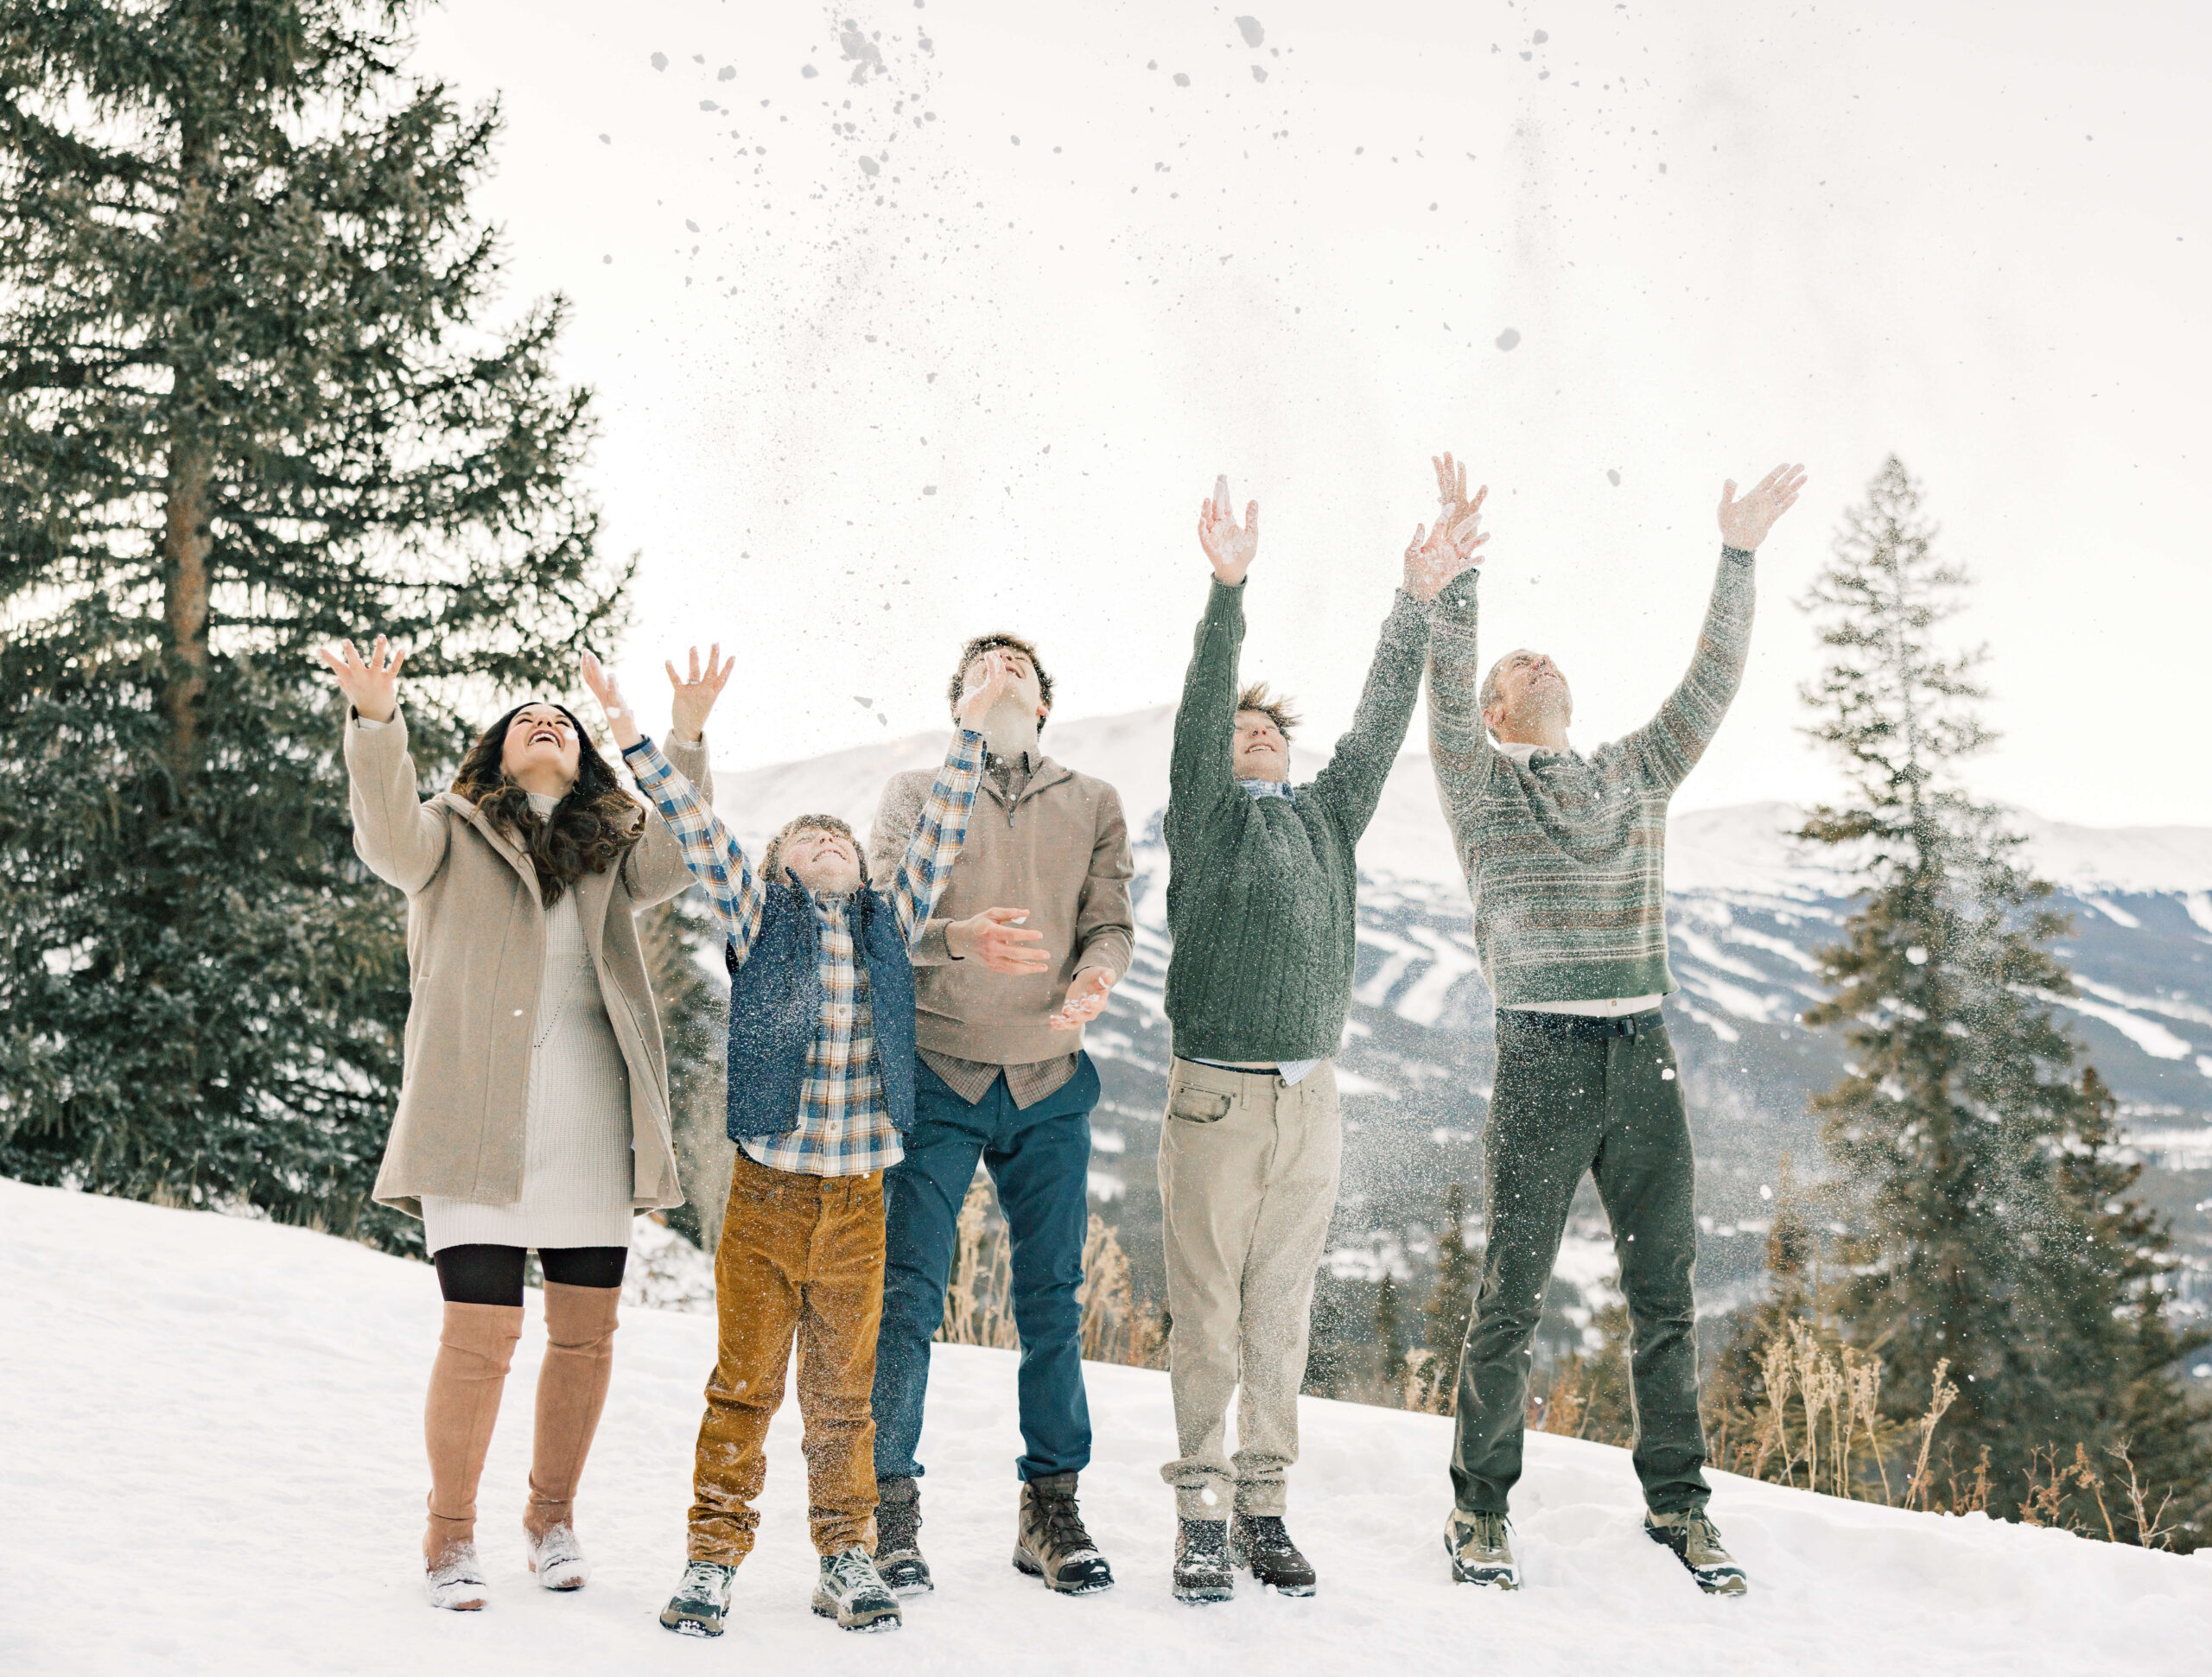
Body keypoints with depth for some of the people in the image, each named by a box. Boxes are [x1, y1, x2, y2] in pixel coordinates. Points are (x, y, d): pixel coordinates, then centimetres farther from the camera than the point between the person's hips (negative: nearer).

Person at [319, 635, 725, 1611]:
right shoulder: (451, 835, 10)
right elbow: (387, 839, -12)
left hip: (591, 1116, 4)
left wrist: (685, 742, -15)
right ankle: (450, 1534, 10)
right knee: (481, 1332, -8)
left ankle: (552, 1513, 27)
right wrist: (376, 721, -28)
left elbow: (674, 860, -3)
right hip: (477, 1116, -3)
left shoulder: (611, 848, 18)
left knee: (586, 1332, 7)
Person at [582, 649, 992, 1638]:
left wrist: (971, 729, 12)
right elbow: (697, 830, -2)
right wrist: (632, 739, -9)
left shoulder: (891, 921, 13)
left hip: (858, 1195, 2)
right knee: (744, 1382, 2)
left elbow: (940, 835, 13)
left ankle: (846, 1556, 20)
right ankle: (715, 1555, 12)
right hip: (766, 1188, -2)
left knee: (844, 1390, 10)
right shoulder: (756, 917, 6)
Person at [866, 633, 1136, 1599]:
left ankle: (1050, 1510, 14)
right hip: (935, 1074, -2)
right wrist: (960, 938, -24)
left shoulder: (1093, 804, 14)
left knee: (1053, 1298, 4)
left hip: (1049, 1084, 2)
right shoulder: (915, 793, 8)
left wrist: (1093, 978, -18)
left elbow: (1111, 923, 6)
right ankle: (889, 1509, 6)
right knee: (908, 1293, -5)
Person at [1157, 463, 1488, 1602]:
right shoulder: (1204, 816, 4)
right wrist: (1228, 590, -24)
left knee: (1281, 1314, 8)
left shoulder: (1329, 816, 15)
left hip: (1309, 1100, 4)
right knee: (1206, 1315, 0)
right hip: (1214, 1093, -4)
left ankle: (1264, 1508, 15)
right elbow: (1200, 709, -11)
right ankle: (1201, 1514, 7)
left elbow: (1382, 720, 6)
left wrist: (1419, 603, -4)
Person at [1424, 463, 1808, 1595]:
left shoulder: (1637, 777, 19)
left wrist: (1739, 554, 10)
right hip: (1540, 1061, -4)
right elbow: (1445, 684, -7)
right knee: (1512, 1294, 0)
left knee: (1665, 1291, 8)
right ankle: (1480, 1509, 12)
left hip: (1644, 1057, 4)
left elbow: (1711, 683, 14)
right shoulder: (1479, 782, 8)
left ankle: (1676, 1502, 20)